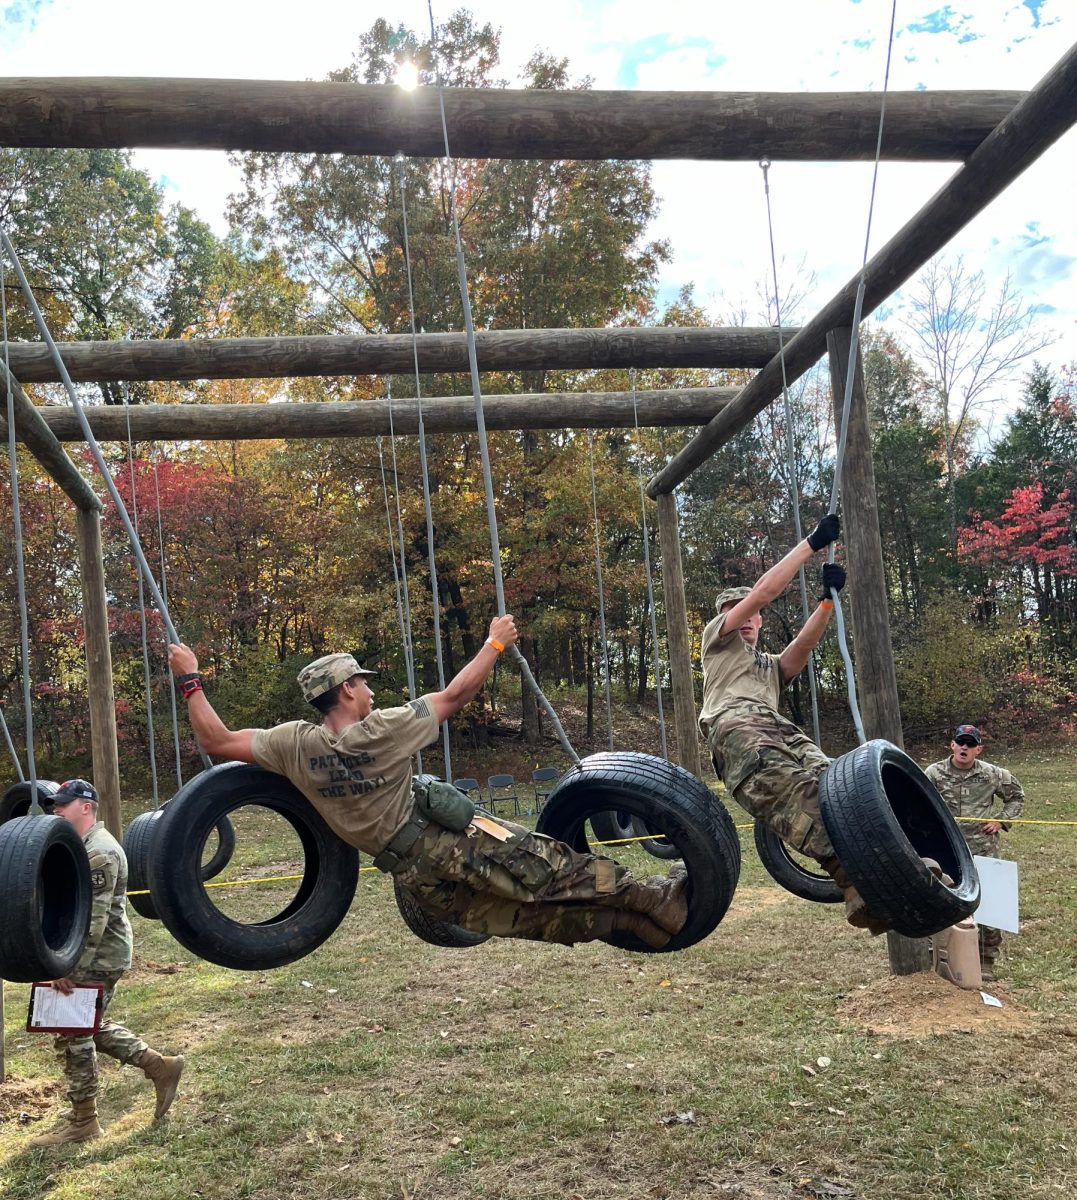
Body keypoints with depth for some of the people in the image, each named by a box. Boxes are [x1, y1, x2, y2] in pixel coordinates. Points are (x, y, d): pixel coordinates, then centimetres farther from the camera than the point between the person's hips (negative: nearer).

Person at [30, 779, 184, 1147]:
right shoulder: (83, 846, 14)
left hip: (98, 960, -10)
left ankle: (82, 1121, 13)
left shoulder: (99, 852, -20)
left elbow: (93, 918, -24)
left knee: (74, 1035, -1)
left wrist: (68, 966, -23)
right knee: (90, 1026, 17)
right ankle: (159, 1066, 21)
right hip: (93, 958, 10)